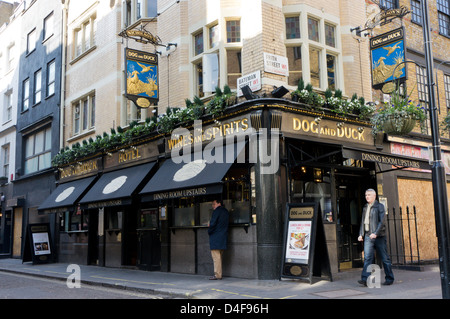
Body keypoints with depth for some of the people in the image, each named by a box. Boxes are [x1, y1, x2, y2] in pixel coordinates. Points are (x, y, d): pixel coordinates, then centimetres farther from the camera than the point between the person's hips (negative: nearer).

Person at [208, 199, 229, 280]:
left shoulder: (217, 211, -11)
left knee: (216, 257, -6)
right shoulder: (225, 211, 14)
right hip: (223, 237, 9)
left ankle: (217, 275, -6)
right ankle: (219, 274, 16)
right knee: (219, 257, 14)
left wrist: (209, 231, 0)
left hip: (216, 237, -9)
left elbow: (213, 224, -17)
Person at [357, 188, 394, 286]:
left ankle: (389, 279, 16)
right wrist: (361, 234, 10)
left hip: (378, 236, -5)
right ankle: (365, 279, -13)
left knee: (384, 258, 4)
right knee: (367, 257, -7)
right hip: (368, 236, 5)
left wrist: (375, 233, -22)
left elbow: (382, 221, -13)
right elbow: (363, 222, 19)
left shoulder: (379, 206, -4)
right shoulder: (365, 207, 15)